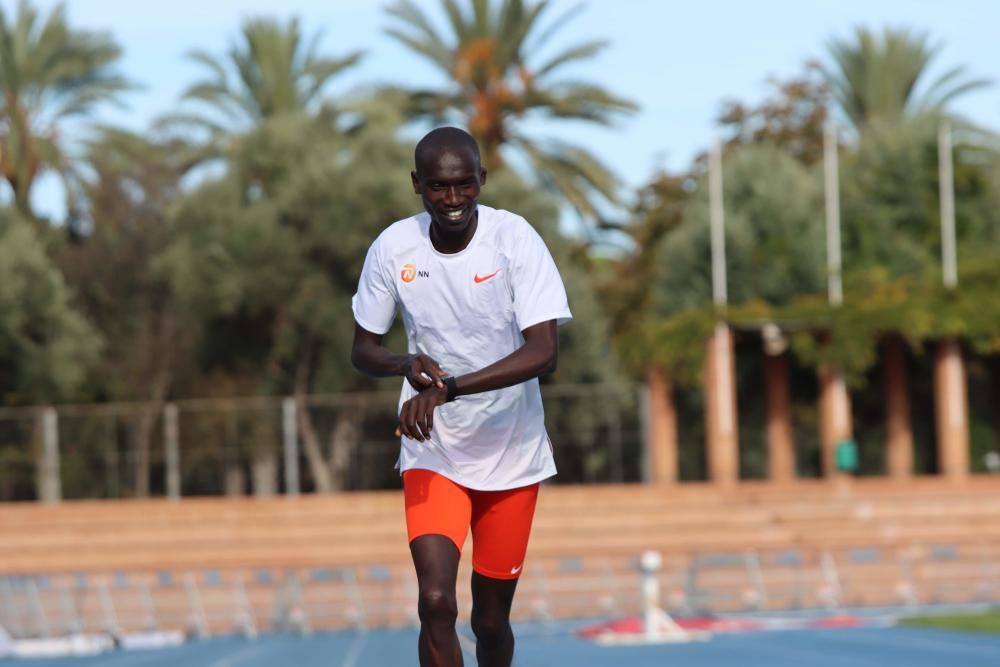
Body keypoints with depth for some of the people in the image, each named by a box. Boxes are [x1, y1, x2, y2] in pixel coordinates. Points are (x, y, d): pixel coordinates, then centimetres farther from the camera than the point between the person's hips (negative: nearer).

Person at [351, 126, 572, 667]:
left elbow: (543, 352, -23)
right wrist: (406, 364, -22)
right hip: (431, 455, 0)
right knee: (436, 601, -19)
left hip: (511, 456, 0)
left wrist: (446, 389, -33)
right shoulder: (393, 248, -8)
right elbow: (363, 349, 3)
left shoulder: (514, 238, -16)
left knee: (491, 619, 10)